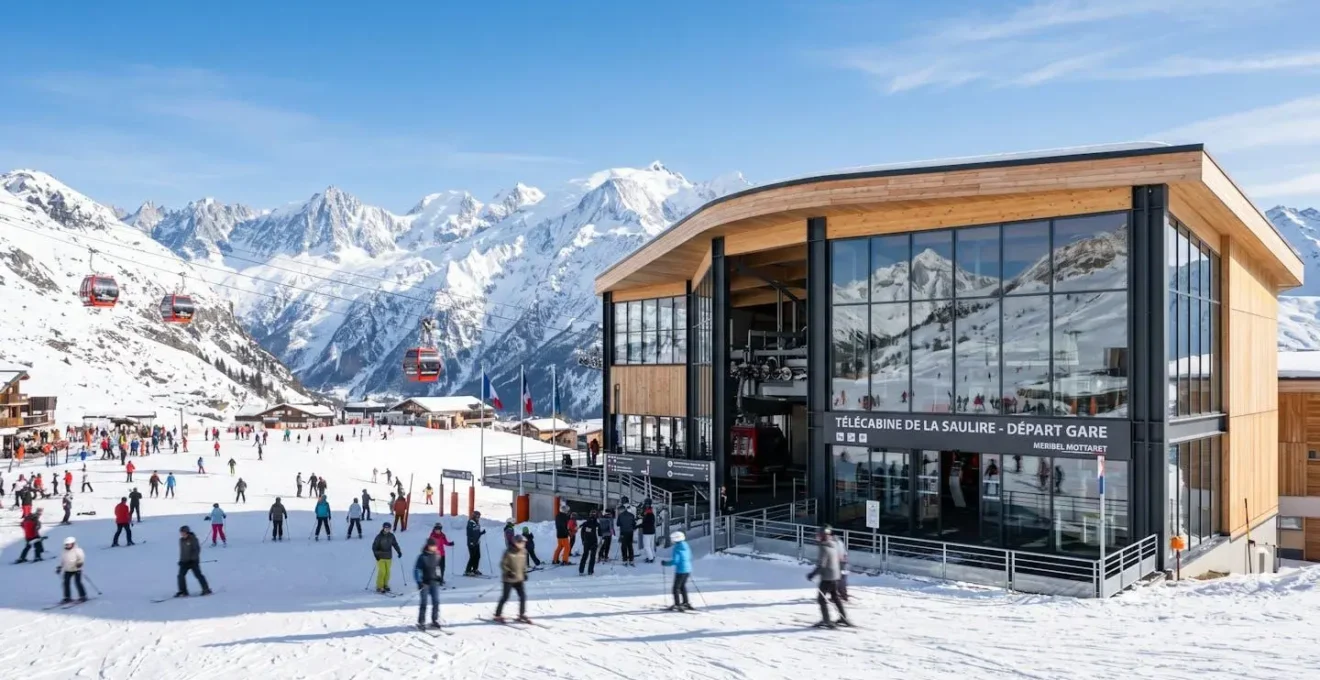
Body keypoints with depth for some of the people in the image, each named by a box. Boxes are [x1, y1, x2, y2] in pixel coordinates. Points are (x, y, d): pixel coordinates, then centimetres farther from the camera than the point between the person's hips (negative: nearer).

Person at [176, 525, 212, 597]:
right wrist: (181, 560, 16)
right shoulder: (181, 540, 10)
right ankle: (183, 591, 5)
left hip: (193, 561, -7)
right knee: (181, 575, -3)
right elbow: (182, 551, 20)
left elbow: (197, 549, -12)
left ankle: (206, 589, 1)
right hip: (184, 561, 7)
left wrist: (193, 558, -20)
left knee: (198, 575, -6)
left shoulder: (193, 539, -10)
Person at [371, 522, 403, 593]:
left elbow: (395, 544, 14)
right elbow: (374, 546, -6)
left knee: (387, 572, 3)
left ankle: (385, 585, 16)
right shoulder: (379, 536, -9)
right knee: (382, 572, -10)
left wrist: (399, 552, 7)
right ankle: (379, 587, -1)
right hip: (380, 557, -4)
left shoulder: (391, 536, 4)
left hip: (388, 557, 4)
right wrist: (376, 555, -16)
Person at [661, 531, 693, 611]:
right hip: (688, 570, 8)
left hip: (680, 570, -8)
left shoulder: (677, 548, -18)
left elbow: (675, 561, -22)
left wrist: (665, 563, -10)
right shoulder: (686, 546, 6)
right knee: (683, 586, 23)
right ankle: (686, 603, 29)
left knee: (676, 588, 3)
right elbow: (689, 558, 16)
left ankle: (677, 605, 4)